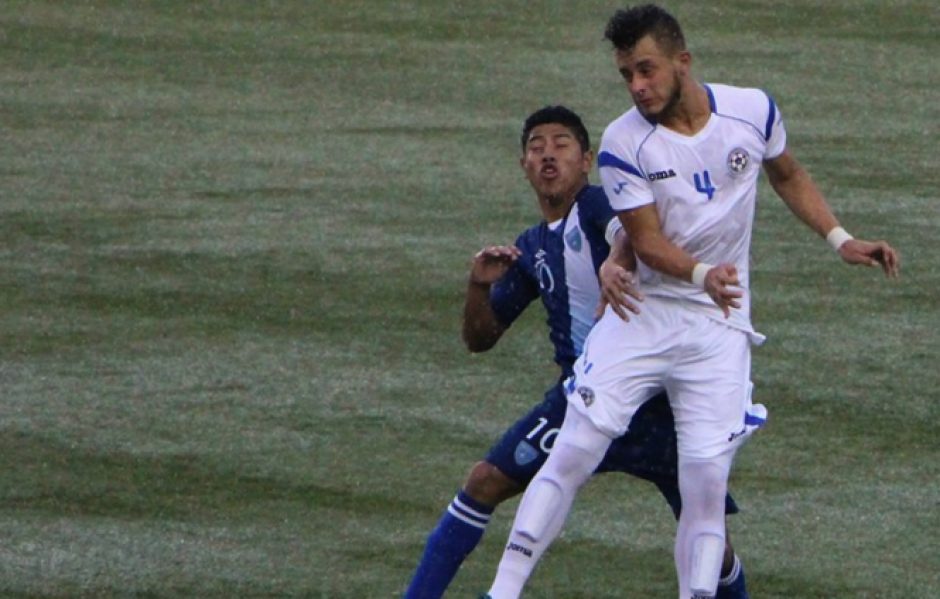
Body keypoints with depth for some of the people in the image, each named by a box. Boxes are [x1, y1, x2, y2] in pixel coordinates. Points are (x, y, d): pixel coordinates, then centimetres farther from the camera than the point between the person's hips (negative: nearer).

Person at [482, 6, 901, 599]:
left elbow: (788, 175, 17)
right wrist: (703, 273, -31)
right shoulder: (623, 144, -10)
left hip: (718, 327, 1)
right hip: (644, 314, -1)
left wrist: (841, 239, 9)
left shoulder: (752, 110, -3)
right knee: (572, 455, -8)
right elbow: (648, 242, -12)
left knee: (706, 483, -7)